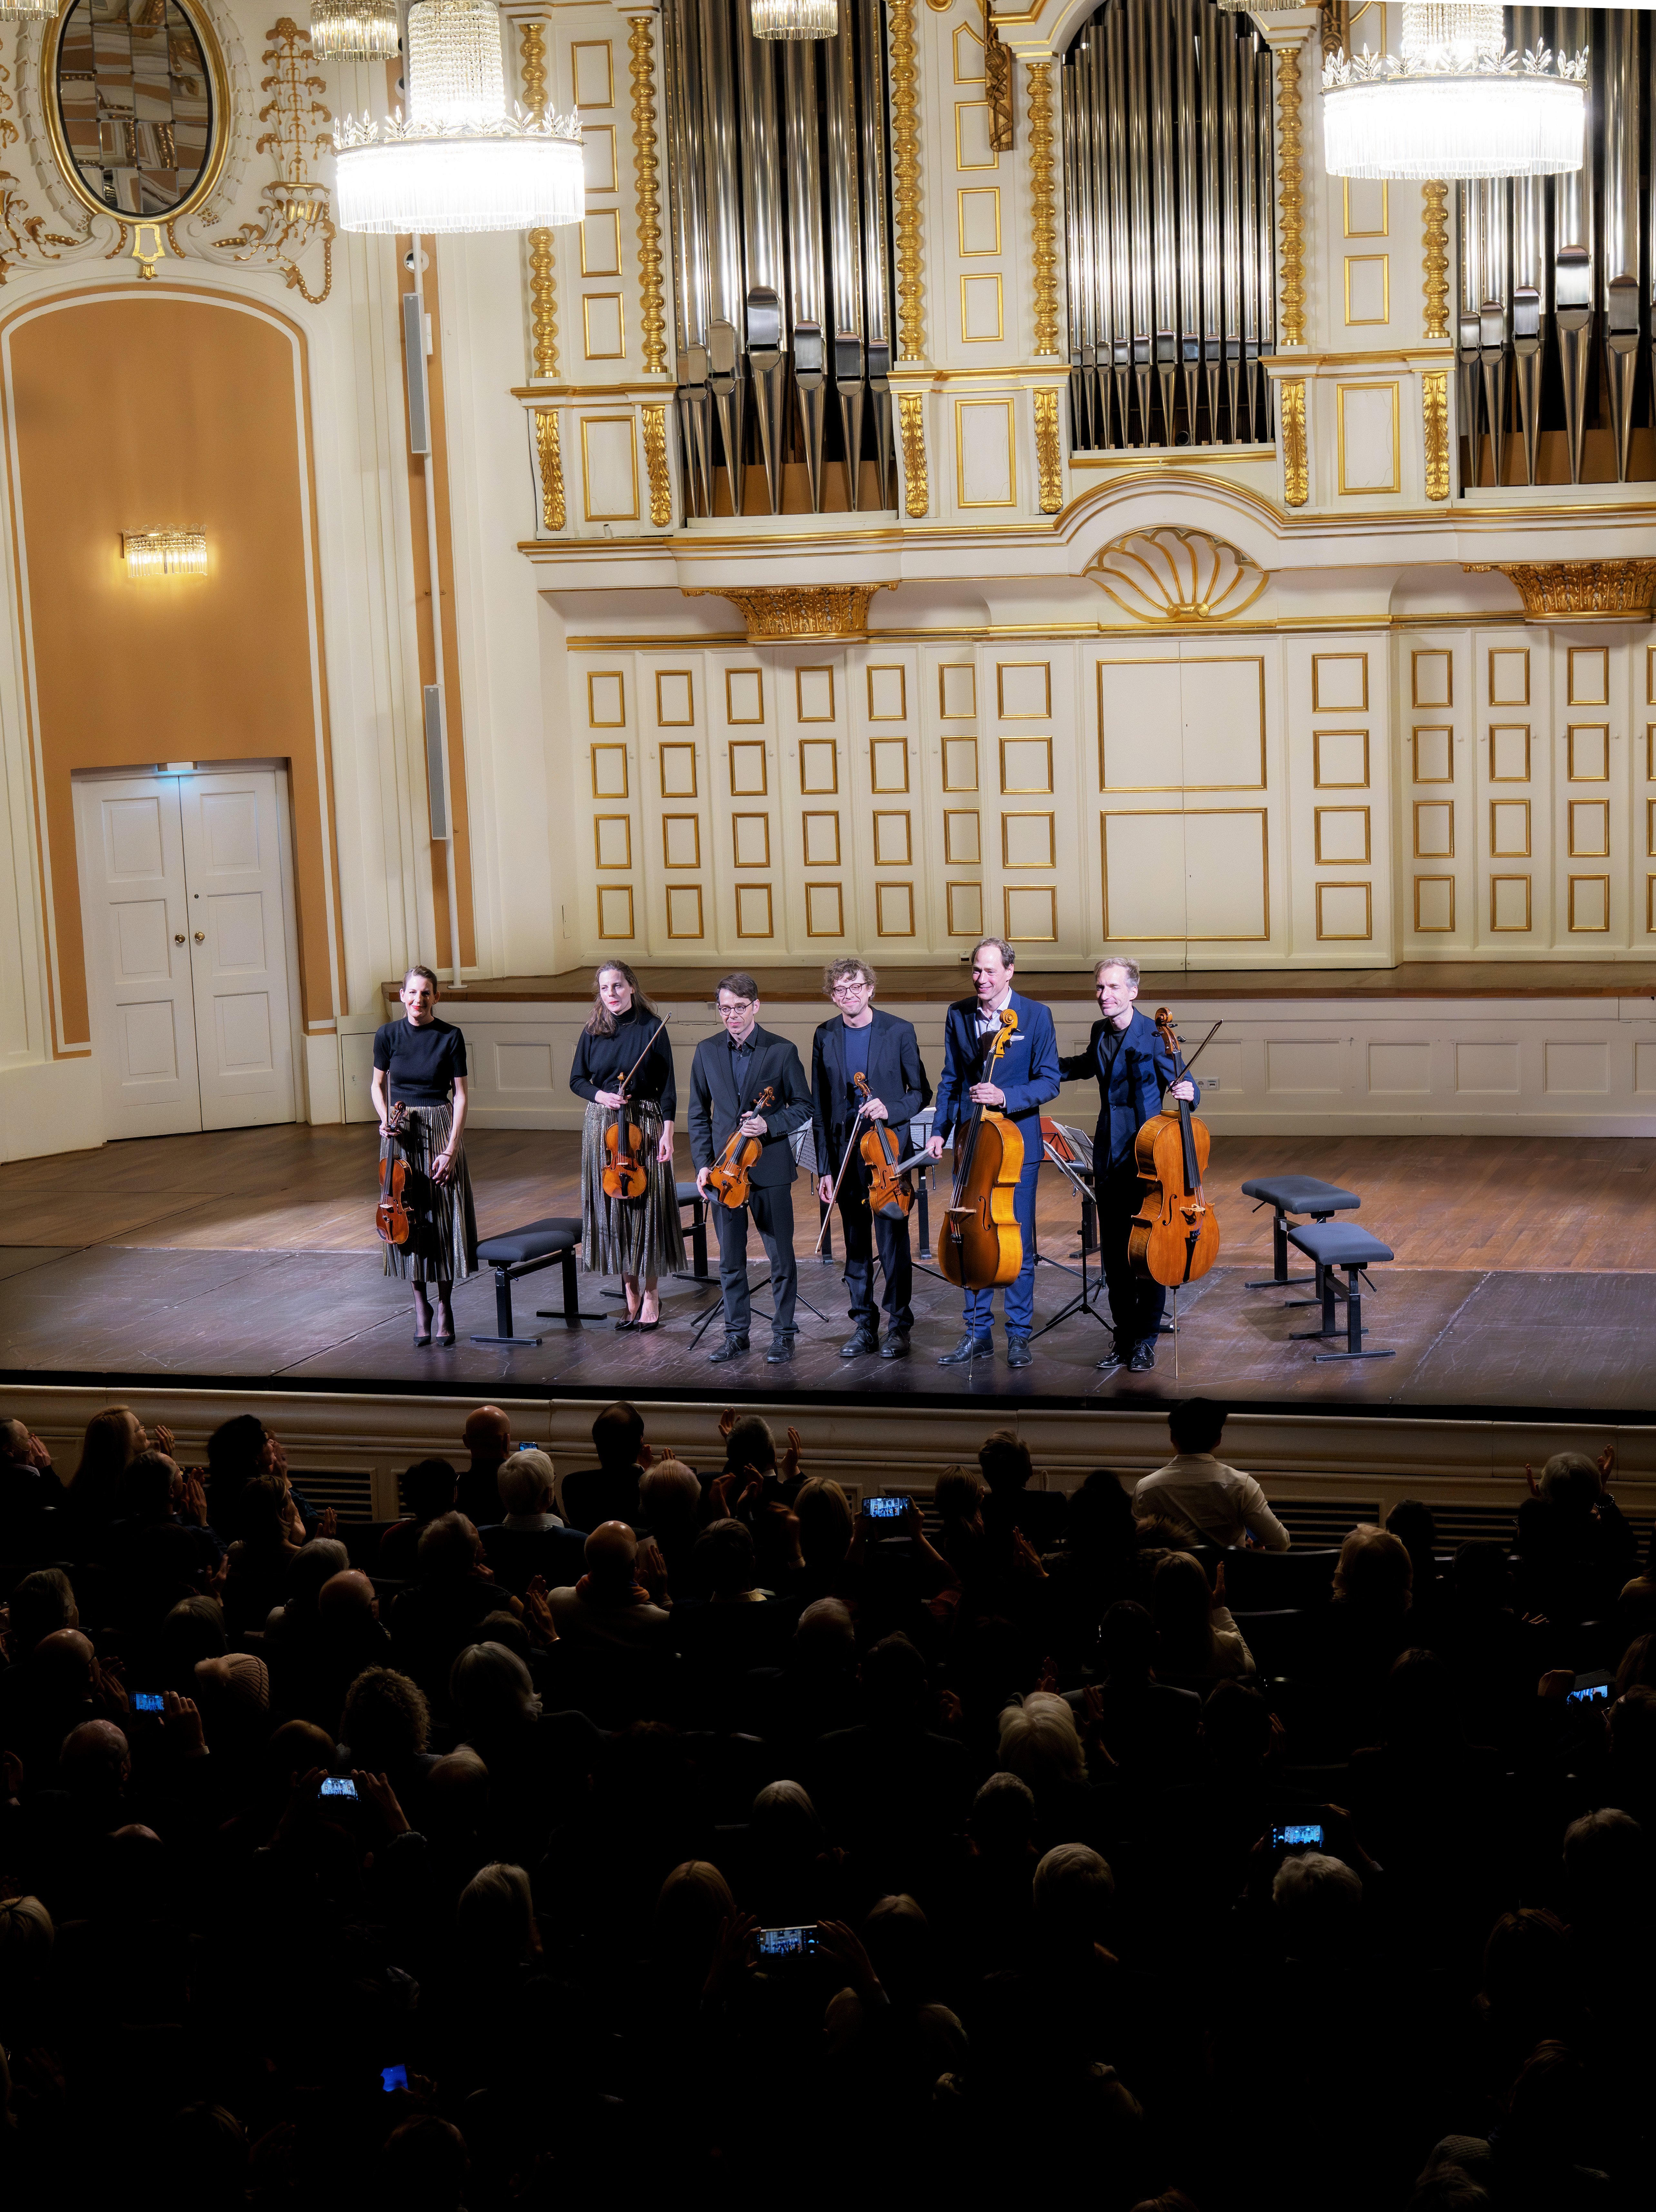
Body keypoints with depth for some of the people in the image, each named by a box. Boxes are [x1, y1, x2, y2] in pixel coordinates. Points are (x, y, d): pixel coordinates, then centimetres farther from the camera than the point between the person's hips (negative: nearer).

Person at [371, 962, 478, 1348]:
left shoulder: (451, 1037, -6)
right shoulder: (388, 1035, -1)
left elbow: (460, 1096, -5)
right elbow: (379, 1085, 12)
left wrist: (452, 1149, -12)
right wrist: (385, 1120, -8)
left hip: (440, 1131, -1)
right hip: (402, 1135, 1)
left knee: (444, 1218, 1)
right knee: (408, 1218, 3)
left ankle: (444, 1306, 16)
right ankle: (420, 1305, 16)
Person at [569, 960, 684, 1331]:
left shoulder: (651, 1028, -4)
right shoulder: (593, 1032, 5)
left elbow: (667, 1086, -4)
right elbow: (577, 1080, 11)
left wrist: (668, 1133, -11)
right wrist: (600, 1095, -10)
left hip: (645, 1124, -3)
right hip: (603, 1126, 3)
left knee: (647, 1207, -2)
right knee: (612, 1207, 4)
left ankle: (650, 1297, 9)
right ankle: (631, 1296, 14)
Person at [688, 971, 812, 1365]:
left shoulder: (782, 1051, -4)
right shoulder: (707, 1052, 6)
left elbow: (803, 1108, 1)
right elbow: (699, 1114, 11)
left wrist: (769, 1125, -16)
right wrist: (702, 1163, 1)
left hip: (770, 1170, -3)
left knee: (781, 1257, 1)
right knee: (730, 1259, 8)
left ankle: (783, 1334, 13)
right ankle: (736, 1335, 18)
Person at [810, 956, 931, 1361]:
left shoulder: (899, 1031, -2)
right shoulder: (825, 1037, 6)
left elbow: (921, 1092, 2)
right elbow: (820, 1106, 8)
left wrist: (890, 1110, -19)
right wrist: (824, 1167, 4)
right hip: (845, 1153, 3)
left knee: (893, 1240, -3)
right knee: (856, 1244, 8)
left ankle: (898, 1327, 6)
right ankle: (864, 1326, 17)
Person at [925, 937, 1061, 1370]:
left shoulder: (1035, 1016, -6)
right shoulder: (958, 1015, 6)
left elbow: (1049, 1082, -8)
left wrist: (1005, 1097, -23)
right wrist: (940, 1131, 7)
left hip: (1018, 1142, -4)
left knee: (1019, 1240, 1)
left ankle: (1019, 1334, 11)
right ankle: (978, 1334, 14)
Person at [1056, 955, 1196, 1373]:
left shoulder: (1154, 1037, -13)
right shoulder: (1100, 1033, 8)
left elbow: (1180, 1081, -11)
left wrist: (1186, 1091, -34)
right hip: (1108, 1159, 6)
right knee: (1113, 1252, 9)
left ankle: (1145, 1341, 8)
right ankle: (1124, 1336, 19)